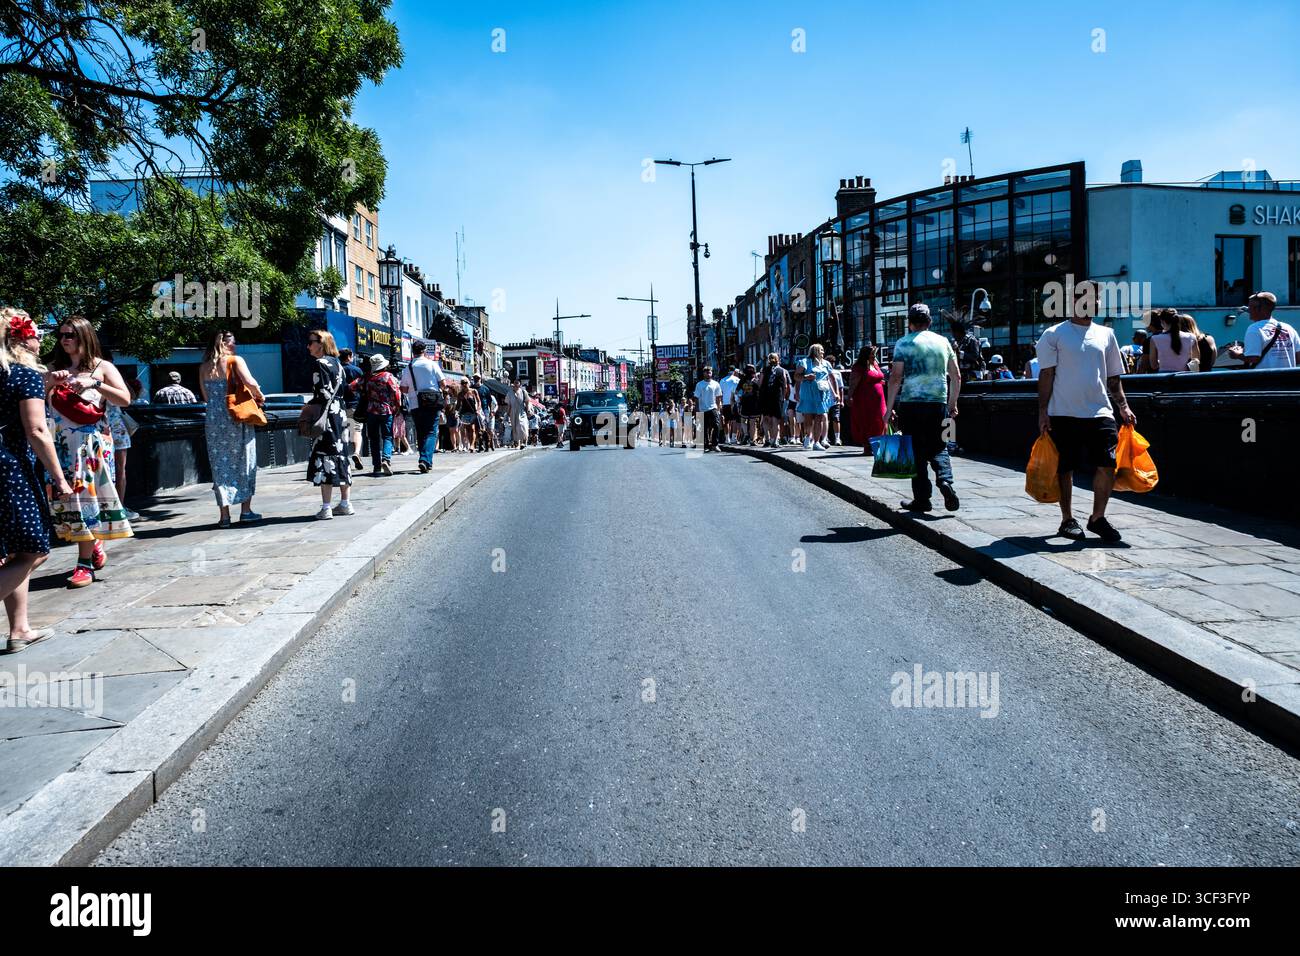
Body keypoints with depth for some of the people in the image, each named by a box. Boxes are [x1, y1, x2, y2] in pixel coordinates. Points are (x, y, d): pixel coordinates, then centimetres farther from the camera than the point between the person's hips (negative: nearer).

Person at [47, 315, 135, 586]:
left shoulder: (101, 367, 3)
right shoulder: (56, 368, 13)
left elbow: (125, 399, -6)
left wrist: (94, 383, -16)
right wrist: (50, 382, -10)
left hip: (91, 441, -4)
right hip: (63, 442, 4)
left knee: (84, 493, -7)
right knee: (66, 495, 2)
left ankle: (85, 563, -5)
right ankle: (95, 548, 21)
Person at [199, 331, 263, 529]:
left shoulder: (204, 367, 10)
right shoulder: (235, 361, -3)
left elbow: (206, 396, 14)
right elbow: (249, 382, -18)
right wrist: (260, 396, 0)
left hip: (213, 418, 3)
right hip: (237, 417, -3)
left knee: (220, 465, 6)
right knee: (243, 461, 9)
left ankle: (225, 515, 4)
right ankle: (246, 510, 11)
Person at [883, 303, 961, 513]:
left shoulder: (904, 343, -1)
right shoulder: (943, 342, 11)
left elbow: (895, 377, -7)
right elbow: (956, 376, 11)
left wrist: (889, 408, -3)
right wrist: (952, 404, 19)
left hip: (911, 403, -3)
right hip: (938, 403, 3)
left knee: (916, 451, 5)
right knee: (938, 447, 14)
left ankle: (922, 498, 7)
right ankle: (945, 480, -12)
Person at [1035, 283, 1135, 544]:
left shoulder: (1105, 334, 15)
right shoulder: (1054, 334, 2)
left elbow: (1113, 376, 18)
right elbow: (1046, 375, -1)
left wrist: (1123, 406, 9)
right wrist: (1043, 411, -7)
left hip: (1100, 411, 3)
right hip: (1064, 413, -3)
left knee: (1107, 464, -7)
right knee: (1065, 468, 4)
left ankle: (1097, 518, 10)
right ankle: (1067, 520, 18)